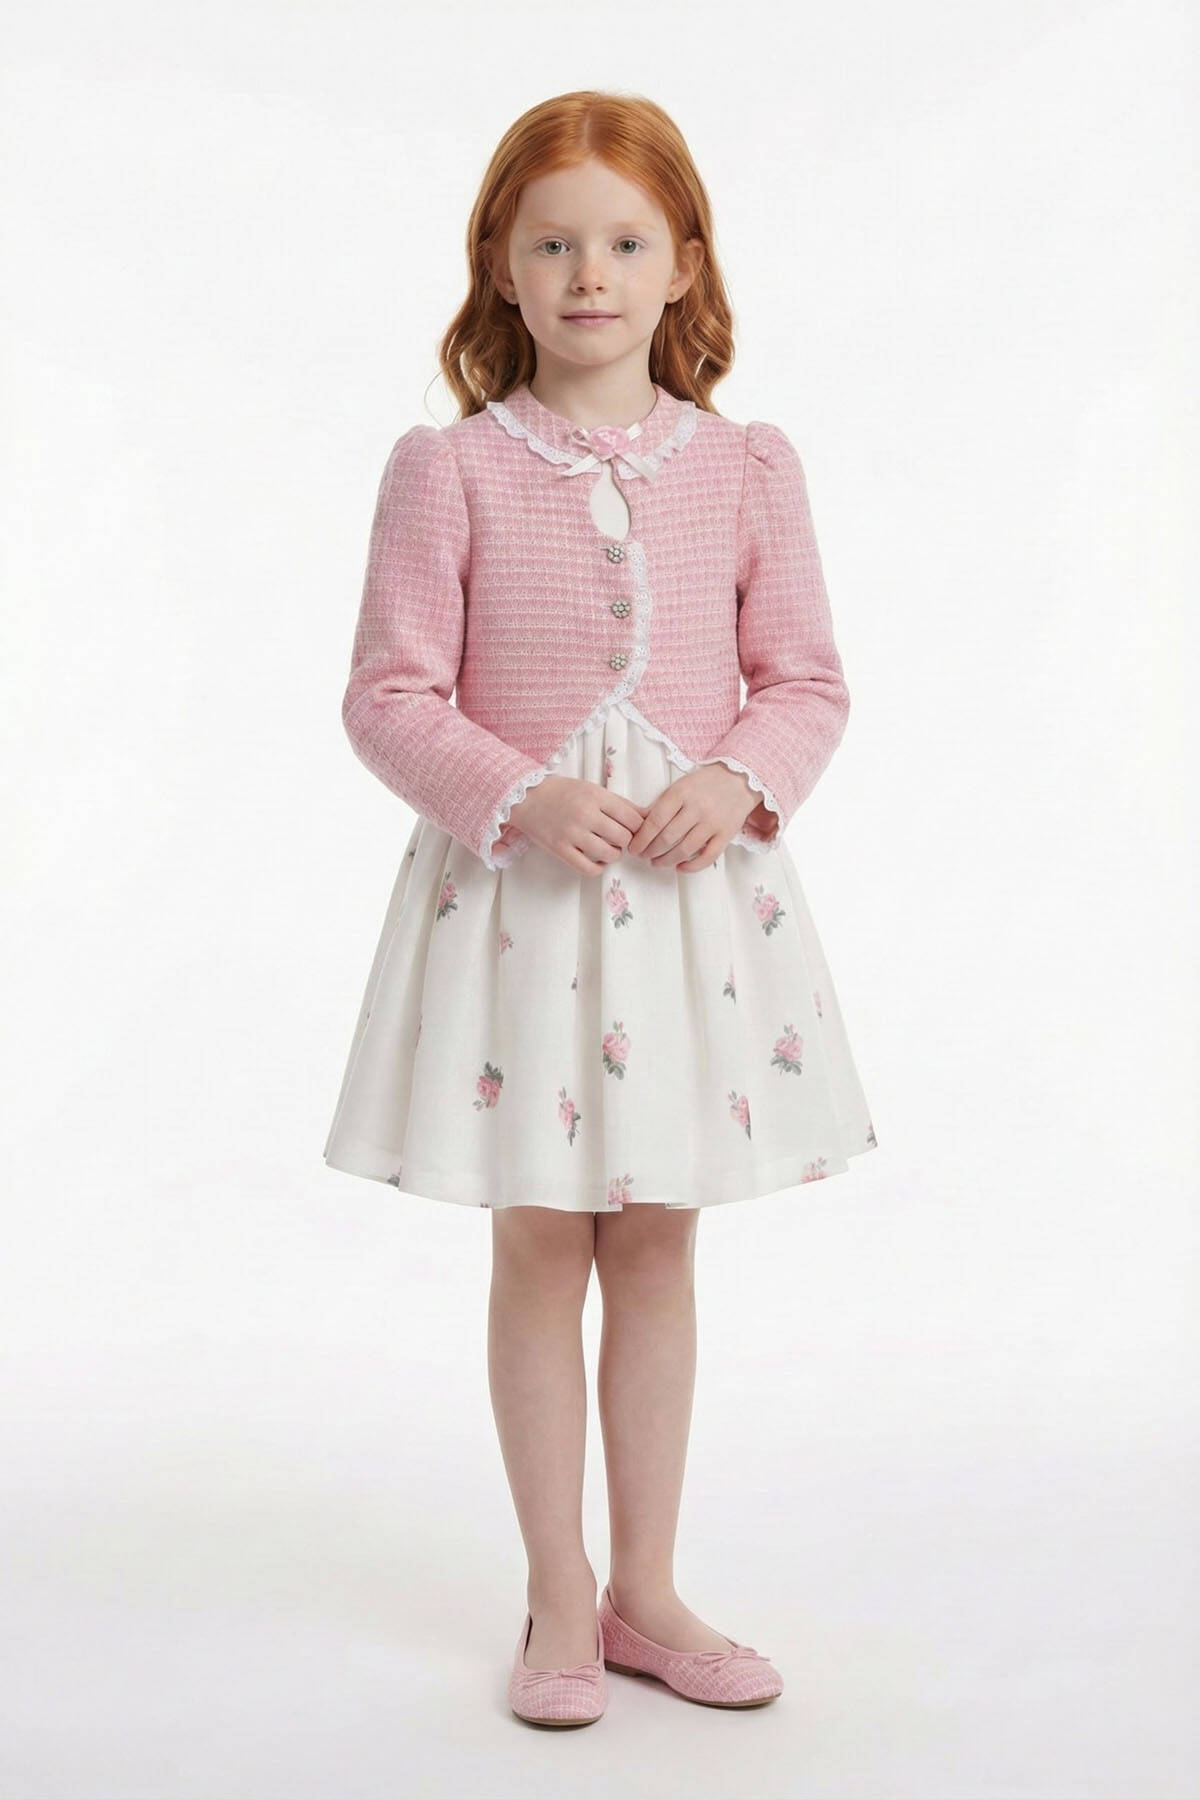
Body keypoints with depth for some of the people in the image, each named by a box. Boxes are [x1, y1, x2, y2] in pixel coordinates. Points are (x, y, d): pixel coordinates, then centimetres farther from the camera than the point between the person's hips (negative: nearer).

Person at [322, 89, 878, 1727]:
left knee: (657, 1244, 11)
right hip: (515, 885, -2)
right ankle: (561, 1600, 23)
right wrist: (520, 797, -20)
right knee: (541, 1248, 6)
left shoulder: (746, 468, 2)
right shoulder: (451, 470, -5)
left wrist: (741, 778, -14)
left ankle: (647, 1590, 27)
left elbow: (807, 681, 5)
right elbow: (391, 695, -5)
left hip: (694, 886, 2)